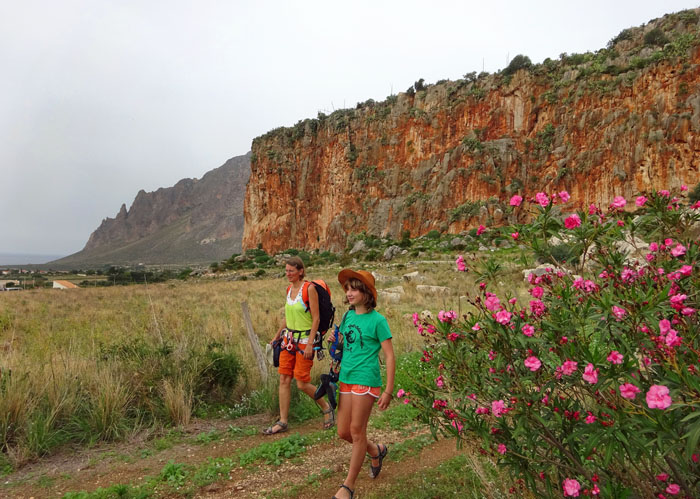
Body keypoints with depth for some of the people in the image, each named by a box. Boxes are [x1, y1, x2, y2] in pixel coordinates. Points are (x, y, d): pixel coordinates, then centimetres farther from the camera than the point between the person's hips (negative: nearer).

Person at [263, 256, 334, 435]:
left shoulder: (309, 289, -14)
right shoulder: (289, 289, 7)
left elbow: (316, 319, -15)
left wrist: (310, 344, -19)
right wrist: (277, 335, 22)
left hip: (305, 339, -7)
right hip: (289, 338, 7)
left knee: (302, 384, -2)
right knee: (284, 380, 5)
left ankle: (327, 409, 22)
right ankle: (282, 422, 15)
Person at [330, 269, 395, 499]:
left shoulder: (377, 320, -10)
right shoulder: (348, 316, 8)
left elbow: (389, 356, -10)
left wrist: (388, 391, -14)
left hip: (366, 381, -7)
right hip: (346, 379, 7)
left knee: (357, 431, 2)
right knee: (343, 432, 11)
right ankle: (376, 450, 39)